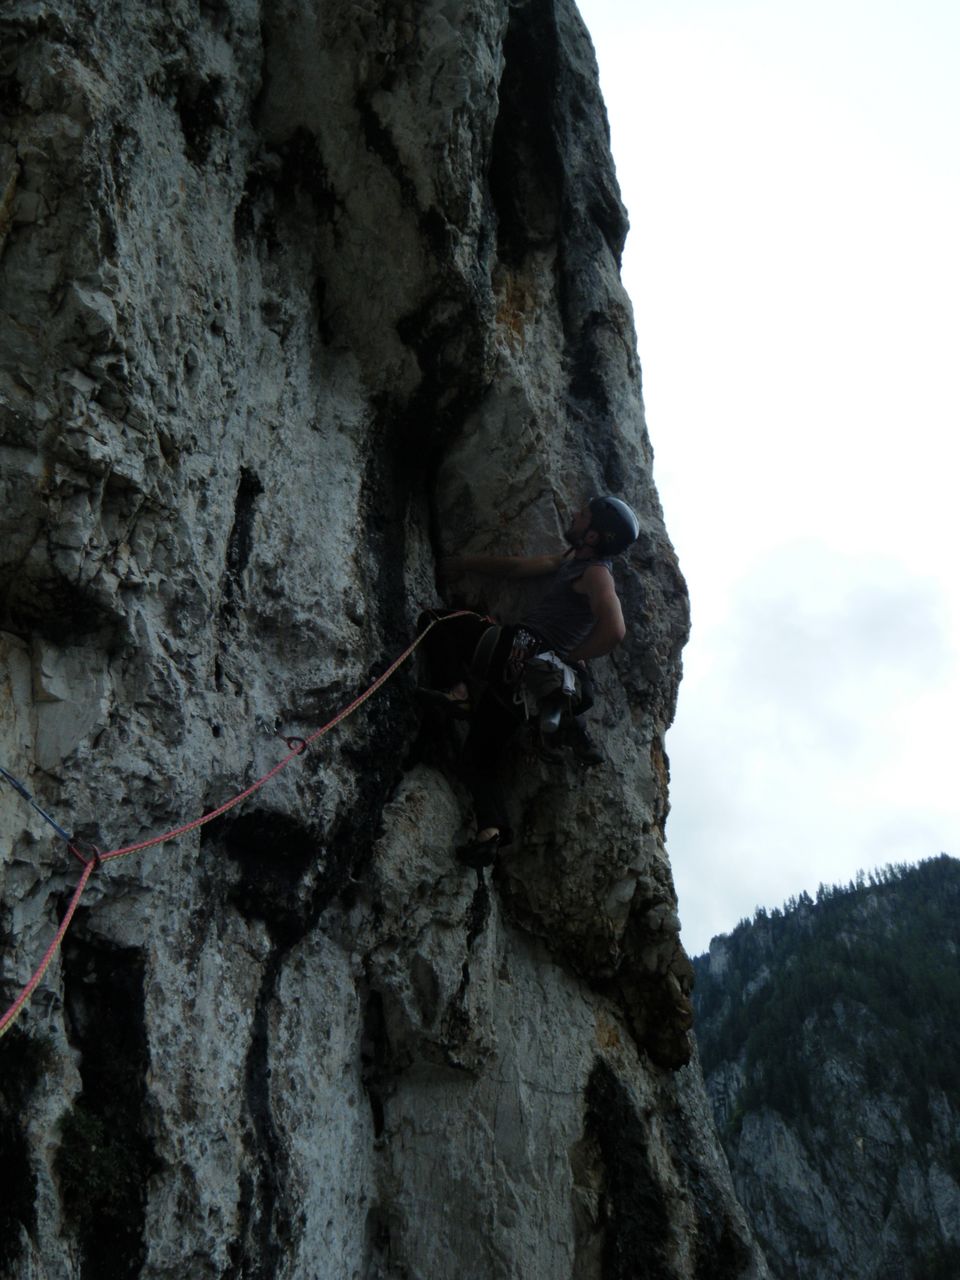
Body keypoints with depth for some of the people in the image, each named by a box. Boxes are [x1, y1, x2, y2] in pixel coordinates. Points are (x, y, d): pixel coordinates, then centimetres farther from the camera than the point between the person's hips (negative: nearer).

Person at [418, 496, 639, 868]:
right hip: (518, 670, 9)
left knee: (434, 619, 2)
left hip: (519, 648, -9)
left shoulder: (596, 574, -10)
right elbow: (522, 566, 29)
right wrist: (466, 564, 35)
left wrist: (571, 656, -12)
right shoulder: (574, 559, 19)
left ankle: (457, 693, -13)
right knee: (479, 756, 17)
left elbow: (614, 630, -25)